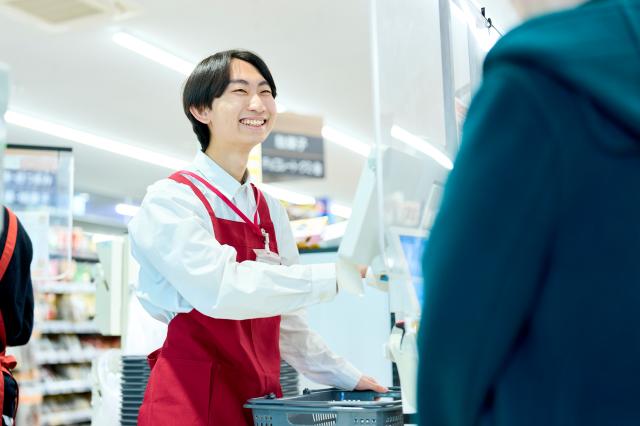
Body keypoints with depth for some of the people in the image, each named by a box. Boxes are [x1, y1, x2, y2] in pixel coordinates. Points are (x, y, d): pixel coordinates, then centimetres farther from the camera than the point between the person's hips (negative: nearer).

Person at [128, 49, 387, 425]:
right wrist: (333, 277, -22)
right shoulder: (170, 200, -10)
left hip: (262, 395, 6)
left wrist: (345, 377, 13)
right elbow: (220, 289, -26)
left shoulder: (271, 212, 10)